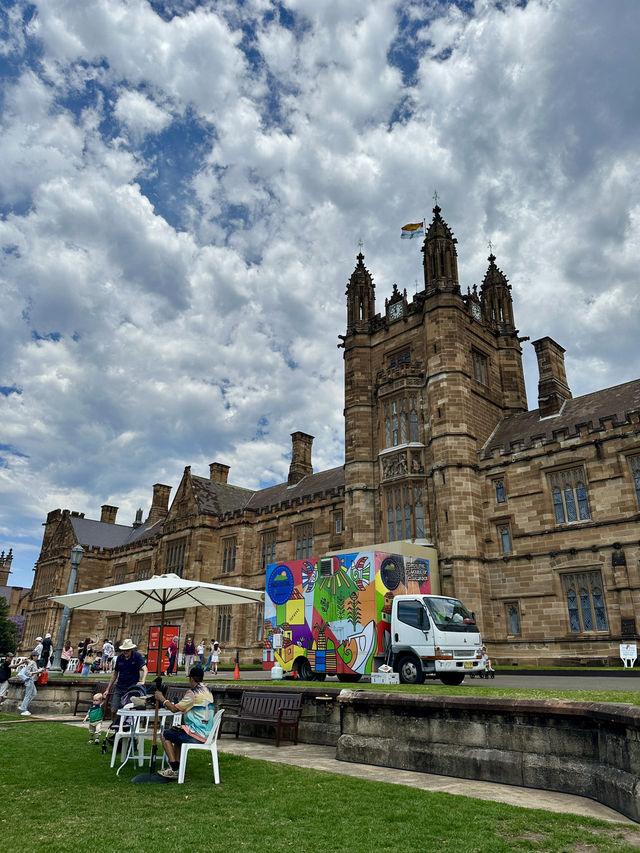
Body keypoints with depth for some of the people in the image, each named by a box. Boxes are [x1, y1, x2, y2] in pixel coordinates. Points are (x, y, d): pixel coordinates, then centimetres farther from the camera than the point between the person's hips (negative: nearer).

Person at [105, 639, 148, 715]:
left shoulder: (137, 656, -10)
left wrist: (142, 681, -37)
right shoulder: (119, 658, 2)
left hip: (132, 688, -4)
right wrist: (108, 689, 12)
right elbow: (115, 674, 13)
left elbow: (145, 669, -20)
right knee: (114, 710, 1)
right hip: (119, 688, 4)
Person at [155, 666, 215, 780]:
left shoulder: (192, 693, -16)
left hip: (197, 734, -9)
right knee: (176, 733, 29)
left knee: (165, 735, 4)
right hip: (207, 733, 9)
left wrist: (162, 699, 3)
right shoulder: (207, 691, 11)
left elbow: (175, 709, -11)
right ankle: (177, 766, 24)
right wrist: (172, 704, 20)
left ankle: (174, 770, 2)